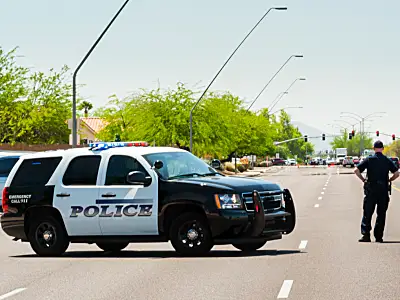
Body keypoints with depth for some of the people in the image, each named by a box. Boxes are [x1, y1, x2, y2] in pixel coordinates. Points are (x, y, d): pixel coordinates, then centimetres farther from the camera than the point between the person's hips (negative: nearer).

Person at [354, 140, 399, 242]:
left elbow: (356, 171, -8)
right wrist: (389, 180, 9)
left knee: (367, 213, 4)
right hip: (384, 190, 1)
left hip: (371, 189, -1)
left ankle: (366, 235, -4)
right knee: (381, 214, 8)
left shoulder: (369, 159, -2)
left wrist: (363, 180, 5)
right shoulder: (388, 161, 2)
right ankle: (379, 237, 8)